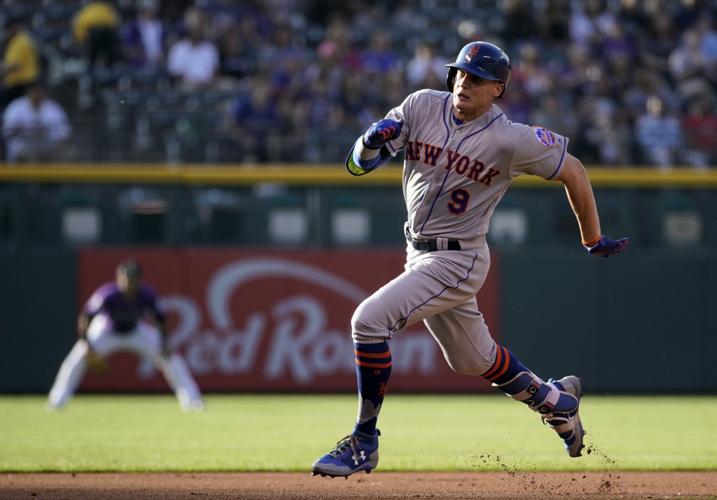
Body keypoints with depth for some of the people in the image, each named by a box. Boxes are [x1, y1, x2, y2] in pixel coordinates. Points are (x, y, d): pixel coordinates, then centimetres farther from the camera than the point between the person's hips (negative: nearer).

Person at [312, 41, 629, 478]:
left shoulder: (511, 140, -17)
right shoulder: (422, 106, -4)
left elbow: (573, 171, -5)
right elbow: (361, 162, -3)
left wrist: (593, 239, 1)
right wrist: (374, 142, -27)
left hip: (458, 261, -6)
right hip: (419, 252, 6)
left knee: (370, 320, -22)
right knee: (474, 357, 23)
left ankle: (363, 443, -12)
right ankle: (555, 400, 49)